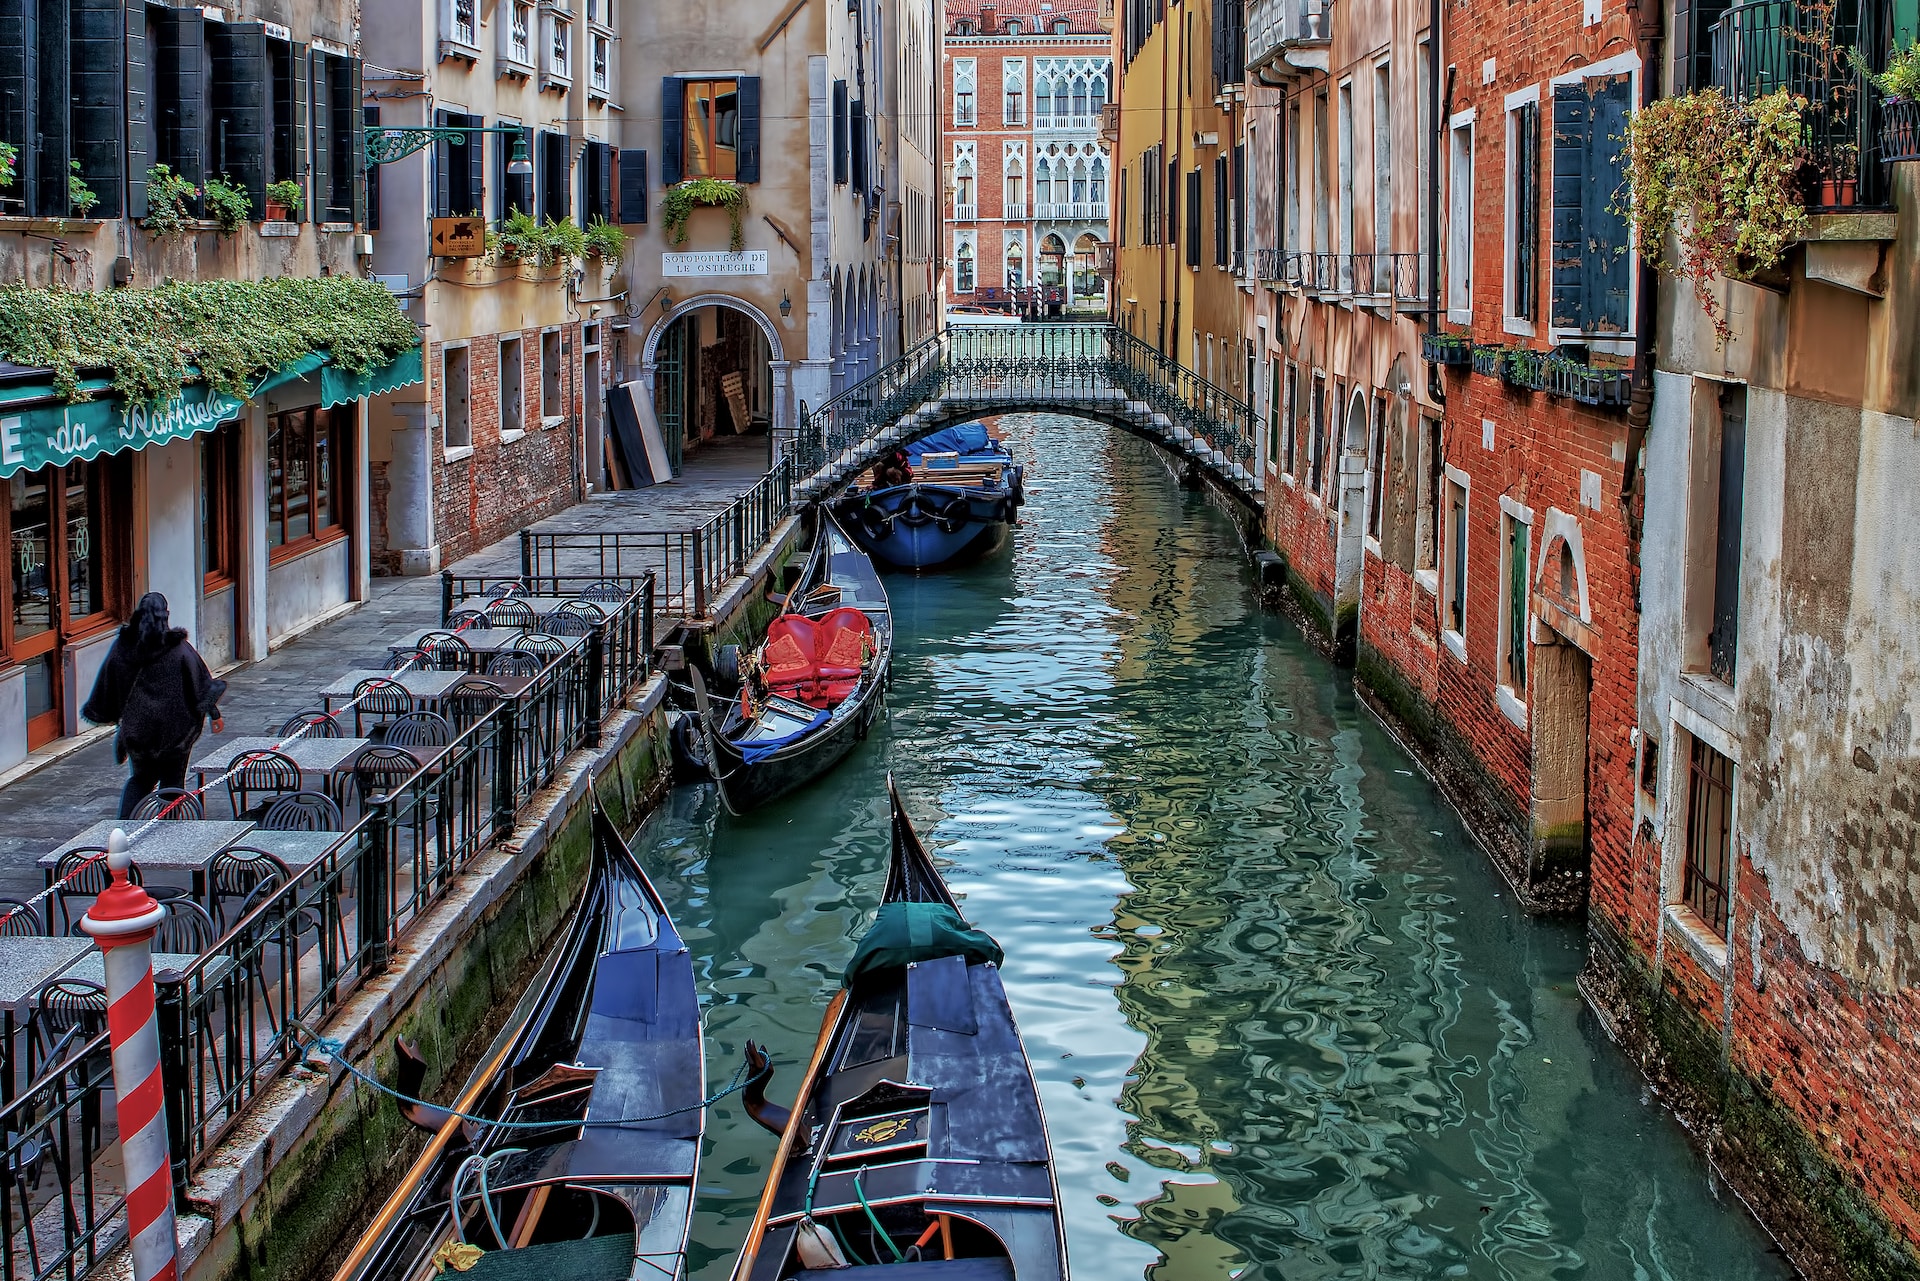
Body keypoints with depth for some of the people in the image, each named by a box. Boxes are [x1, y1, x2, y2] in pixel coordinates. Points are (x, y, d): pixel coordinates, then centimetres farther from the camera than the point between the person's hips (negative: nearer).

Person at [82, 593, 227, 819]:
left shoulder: (122, 646, -2)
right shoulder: (178, 647, -9)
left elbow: (107, 685, 5)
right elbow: (202, 682, -7)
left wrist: (109, 716, 17)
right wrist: (214, 714, 2)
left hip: (136, 726, 3)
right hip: (174, 728, -3)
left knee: (141, 777, 19)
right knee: (172, 779, 10)